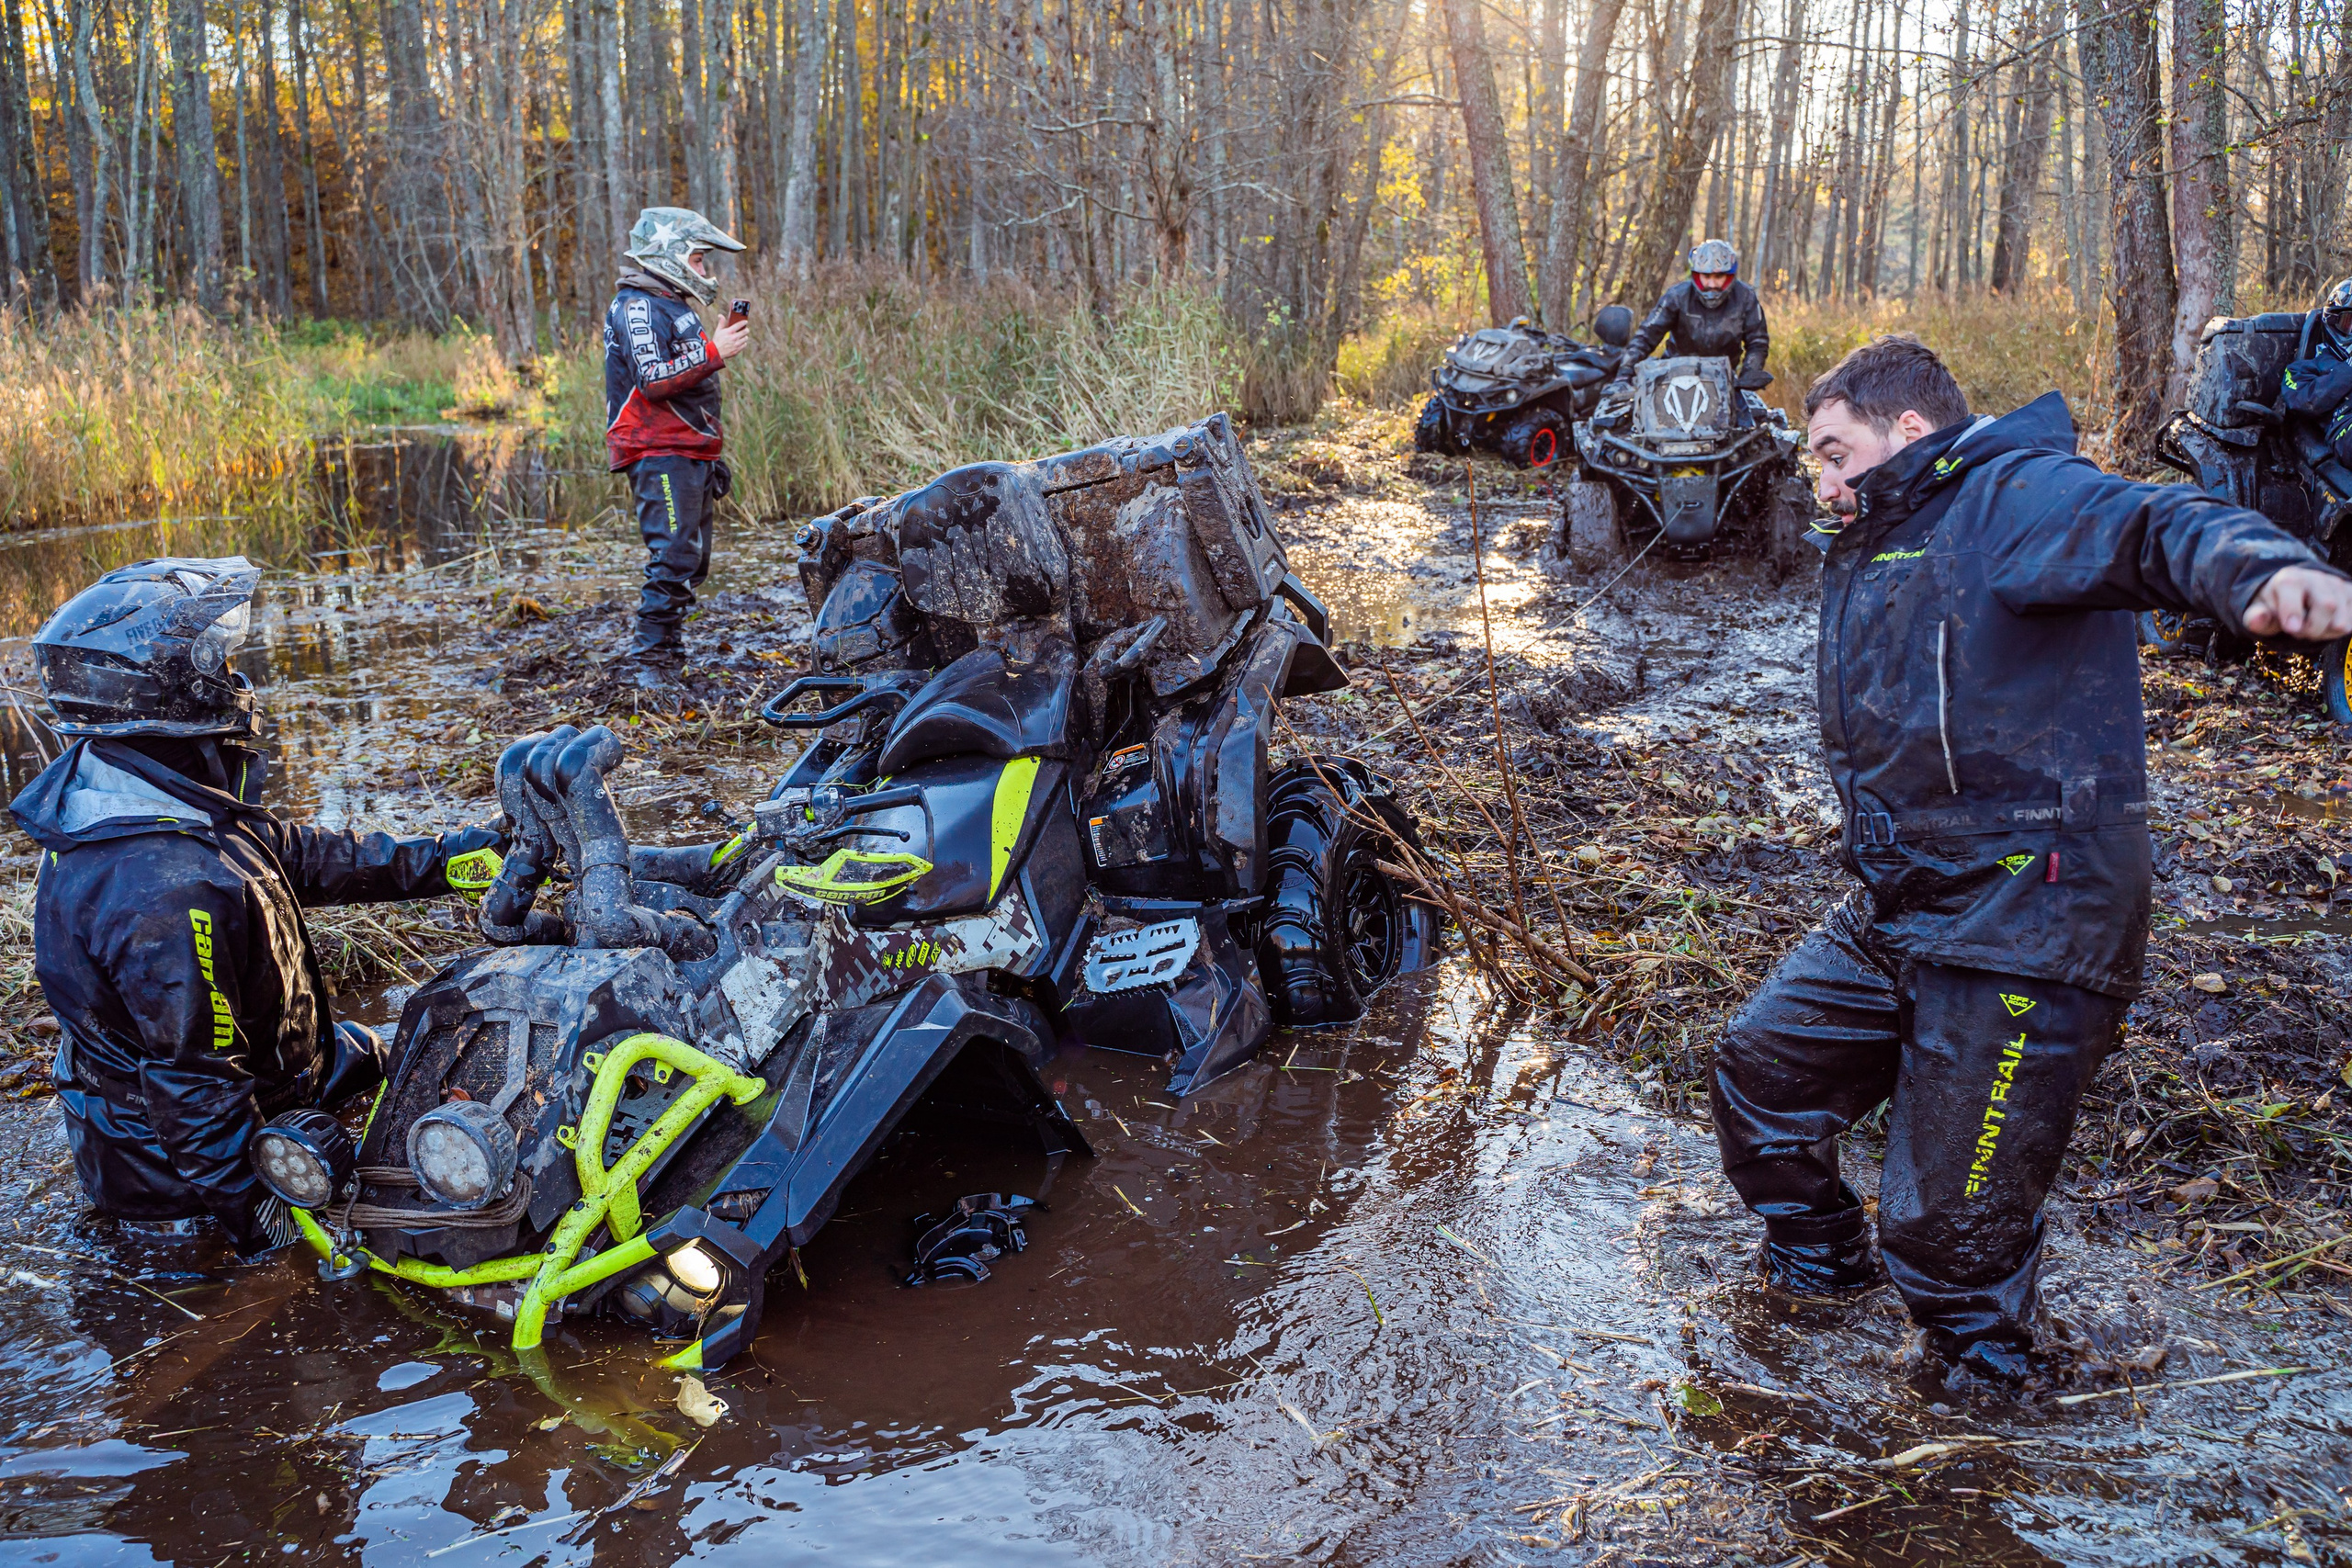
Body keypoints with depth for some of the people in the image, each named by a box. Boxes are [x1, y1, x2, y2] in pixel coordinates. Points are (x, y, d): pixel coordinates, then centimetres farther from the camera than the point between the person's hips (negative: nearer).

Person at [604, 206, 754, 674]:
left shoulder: (674, 304, 23)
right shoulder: (638, 306, -10)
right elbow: (652, 380, -23)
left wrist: (711, 455, 26)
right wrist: (713, 352, -21)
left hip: (689, 456, 10)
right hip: (660, 456, -10)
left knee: (692, 562, 11)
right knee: (673, 559, -15)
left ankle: (668, 658, 17)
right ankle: (651, 665, -12)